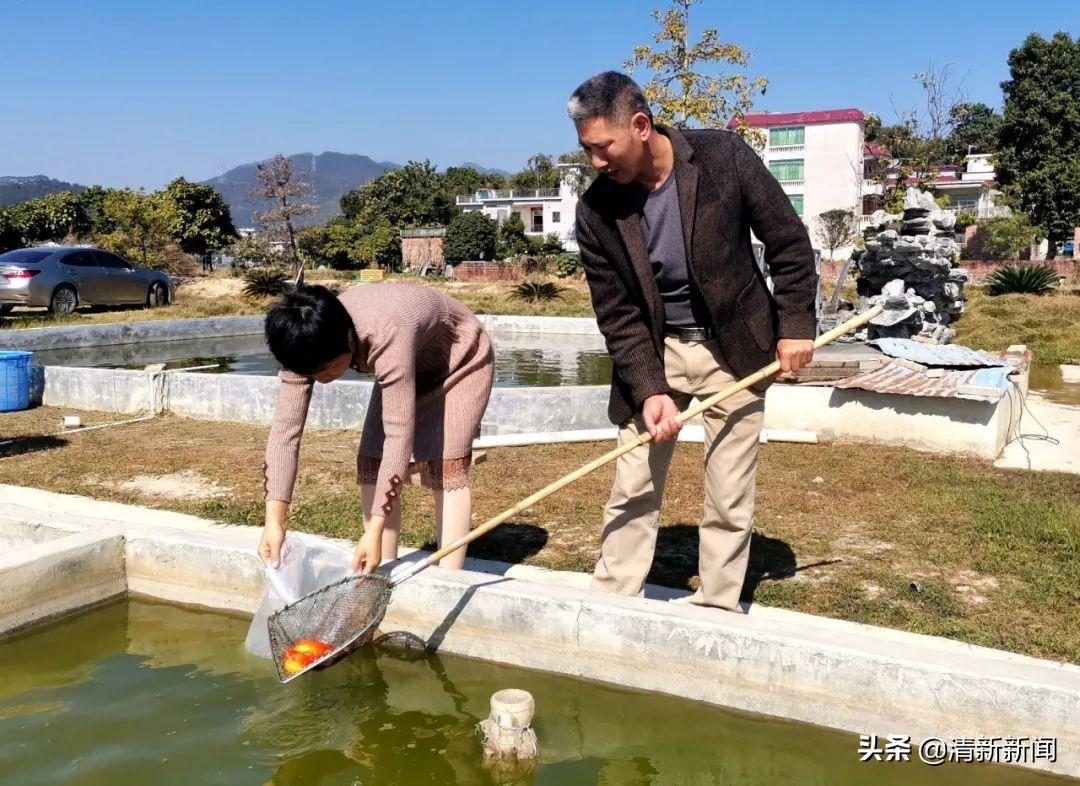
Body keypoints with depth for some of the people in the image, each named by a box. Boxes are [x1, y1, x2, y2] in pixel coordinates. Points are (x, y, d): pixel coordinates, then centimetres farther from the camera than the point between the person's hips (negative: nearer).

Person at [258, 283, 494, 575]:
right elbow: (285, 426, -25)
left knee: (446, 466, -19)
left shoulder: (387, 336, -44)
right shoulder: (310, 343, -24)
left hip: (461, 363, -6)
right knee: (370, 463, -4)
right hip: (412, 369, 7)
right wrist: (274, 521, -32)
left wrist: (375, 532, -45)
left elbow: (399, 434, -44)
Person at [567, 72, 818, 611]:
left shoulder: (723, 157, -15)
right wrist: (649, 389, -17)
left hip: (734, 350, -1)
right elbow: (616, 313, -8)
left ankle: (715, 615, 18)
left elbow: (788, 241, -5)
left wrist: (795, 324, -7)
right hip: (654, 351, 2)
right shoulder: (596, 210, -11)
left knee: (728, 501, 3)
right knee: (632, 490, 3)